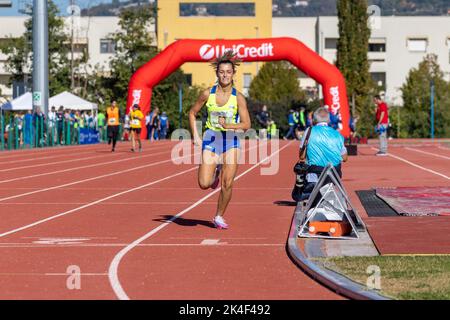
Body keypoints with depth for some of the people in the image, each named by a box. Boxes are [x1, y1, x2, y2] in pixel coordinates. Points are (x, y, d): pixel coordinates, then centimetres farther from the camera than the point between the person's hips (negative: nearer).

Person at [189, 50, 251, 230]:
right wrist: (195, 135, -1)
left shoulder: (238, 97, -7)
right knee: (204, 184, -8)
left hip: (230, 140, -1)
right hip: (210, 139, 1)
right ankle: (216, 171, 27)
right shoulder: (207, 94, -5)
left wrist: (229, 125, -23)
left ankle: (219, 216, 18)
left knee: (227, 184, -3)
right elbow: (192, 113, 9)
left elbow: (246, 124, -7)